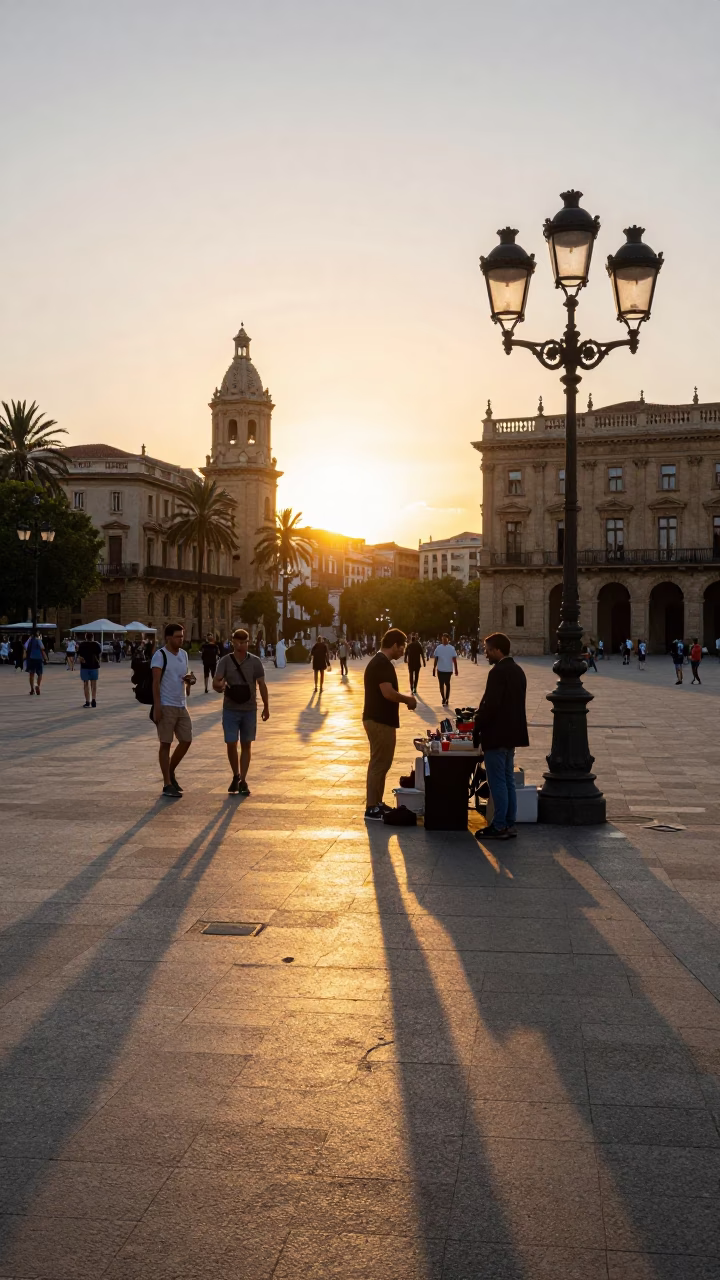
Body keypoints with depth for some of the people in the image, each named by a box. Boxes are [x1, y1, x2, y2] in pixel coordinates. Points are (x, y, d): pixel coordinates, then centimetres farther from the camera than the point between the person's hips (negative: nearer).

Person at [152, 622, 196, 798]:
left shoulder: (184, 654, 11)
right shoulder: (160, 655, -11)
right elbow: (156, 682, -15)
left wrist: (189, 678, 0)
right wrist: (157, 707, -21)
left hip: (181, 705, 7)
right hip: (166, 706, -7)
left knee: (186, 740, 8)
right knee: (166, 744, -1)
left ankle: (171, 773, 27)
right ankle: (167, 784, 5)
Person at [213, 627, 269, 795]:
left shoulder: (255, 662, 0)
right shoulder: (225, 661, -3)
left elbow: (261, 685, 3)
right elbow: (215, 682, -11)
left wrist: (266, 706, 2)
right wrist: (219, 686, -35)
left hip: (250, 710, 1)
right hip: (230, 710, -1)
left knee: (246, 745, 4)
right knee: (231, 744, -1)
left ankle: (243, 781, 13)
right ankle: (236, 776, 21)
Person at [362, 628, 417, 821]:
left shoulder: (379, 662, 15)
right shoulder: (382, 664, -18)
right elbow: (388, 693, -26)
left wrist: (404, 698, 11)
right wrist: (408, 699, -11)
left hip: (379, 719, 11)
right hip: (380, 721, -11)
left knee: (381, 763, 16)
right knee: (379, 764, -5)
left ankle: (376, 803, 24)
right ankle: (372, 808, 0)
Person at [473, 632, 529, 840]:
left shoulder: (498, 672, -18)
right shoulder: (517, 671, 11)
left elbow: (490, 705, -22)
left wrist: (477, 729, -10)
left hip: (496, 735, -9)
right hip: (512, 733, 9)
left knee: (498, 782, -3)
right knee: (508, 781, 14)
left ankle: (499, 827, 1)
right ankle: (509, 824, 18)